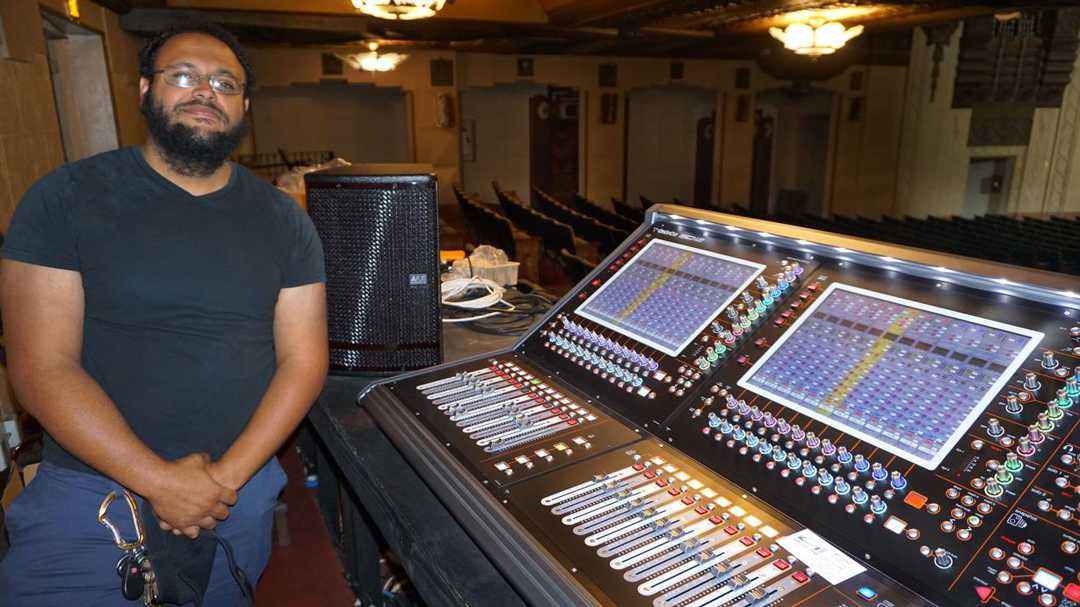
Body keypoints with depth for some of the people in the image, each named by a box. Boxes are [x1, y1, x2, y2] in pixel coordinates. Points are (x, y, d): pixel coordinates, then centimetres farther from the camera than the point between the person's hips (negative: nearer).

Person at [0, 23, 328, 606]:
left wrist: (227, 477, -14)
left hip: (242, 482, 2)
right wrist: (159, 481, -18)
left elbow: (303, 361, -4)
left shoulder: (283, 221, 0)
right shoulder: (65, 199, -6)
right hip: (89, 486, -1)